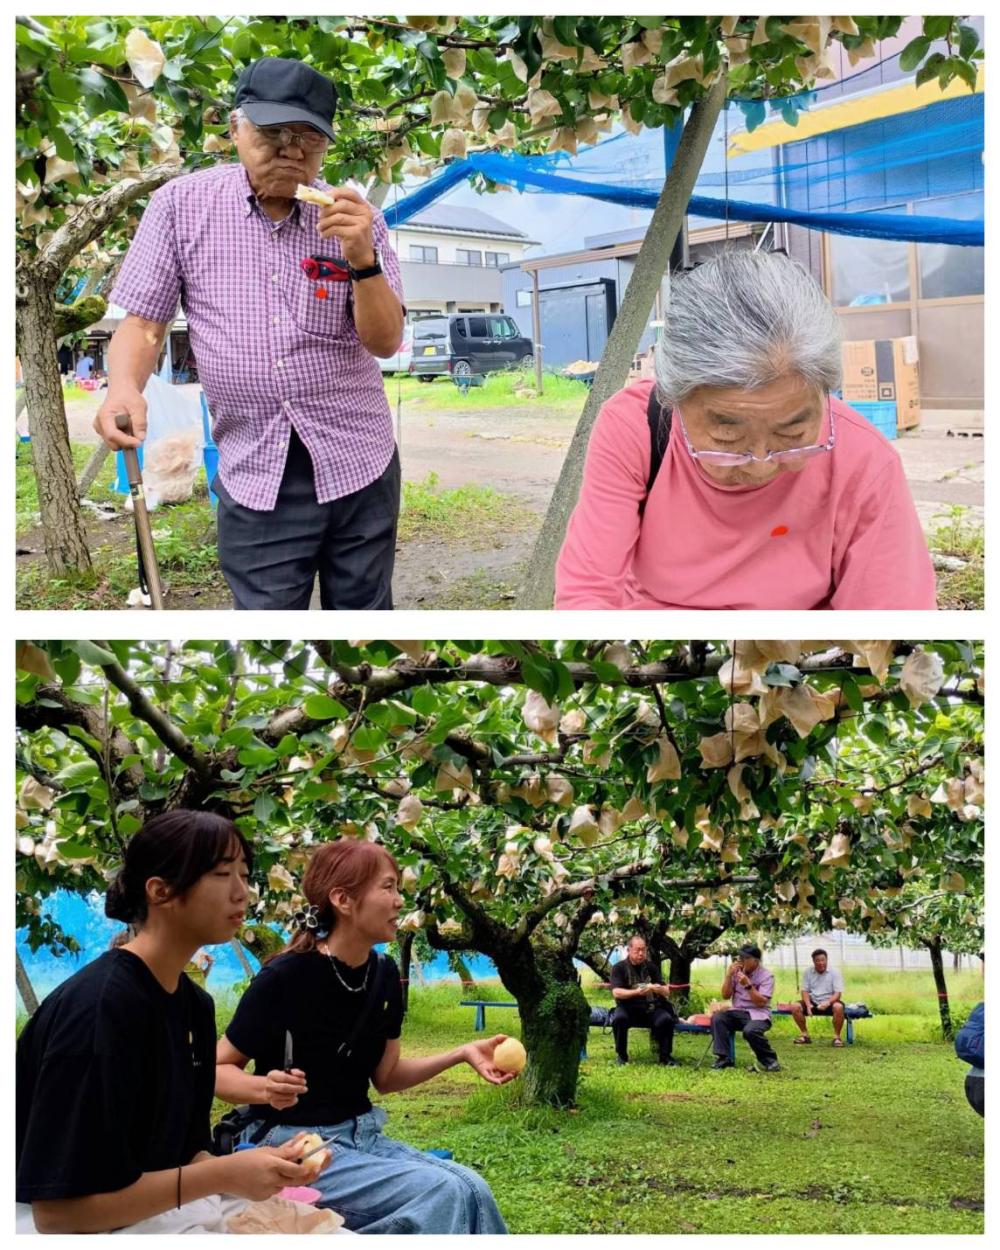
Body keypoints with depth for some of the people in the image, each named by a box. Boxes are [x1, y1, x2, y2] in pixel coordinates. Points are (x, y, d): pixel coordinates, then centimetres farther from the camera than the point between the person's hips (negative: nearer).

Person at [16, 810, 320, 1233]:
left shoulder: (195, 1005, 5)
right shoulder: (96, 1008, -22)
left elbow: (183, 1148, 9)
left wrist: (245, 1170, -11)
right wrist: (221, 1176, -23)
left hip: (163, 1202, 8)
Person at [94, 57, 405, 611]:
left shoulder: (355, 218, -1)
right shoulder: (181, 204, -2)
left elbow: (385, 341, -3)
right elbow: (143, 321, 0)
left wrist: (362, 259, -20)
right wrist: (124, 386, -21)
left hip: (358, 463, 1)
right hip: (255, 476, -1)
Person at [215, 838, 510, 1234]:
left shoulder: (384, 974, 2)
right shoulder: (285, 977, -18)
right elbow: (216, 1071, -9)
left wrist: (461, 1054, -1)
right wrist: (266, 1089, -30)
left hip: (361, 1136, 6)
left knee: (471, 1189, -19)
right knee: (443, 1195, -23)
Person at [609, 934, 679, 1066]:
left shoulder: (651, 967, 10)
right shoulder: (619, 968, 1)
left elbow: (667, 992, 6)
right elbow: (616, 992, -14)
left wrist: (660, 989, -20)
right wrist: (636, 992, -30)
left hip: (651, 1008, 2)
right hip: (628, 1007, -2)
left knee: (666, 1019, -28)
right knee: (619, 1018, -34)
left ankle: (665, 1056, -9)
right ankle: (621, 1055, -14)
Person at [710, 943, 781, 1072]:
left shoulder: (766, 976, -6)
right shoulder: (737, 971, 7)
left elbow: (761, 1002, -15)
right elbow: (725, 995, 5)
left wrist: (748, 985, -25)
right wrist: (729, 976, -8)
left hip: (758, 1014, -5)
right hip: (737, 1012, 5)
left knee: (750, 1031, -37)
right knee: (717, 1018, -24)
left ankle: (769, 1060, -13)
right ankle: (723, 1059, -23)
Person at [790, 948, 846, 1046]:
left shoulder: (834, 972, -5)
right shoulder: (808, 972, 2)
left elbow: (838, 993, -10)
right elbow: (805, 991, 2)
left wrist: (828, 1003, -29)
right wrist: (808, 1005, -18)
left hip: (829, 1002, -3)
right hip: (813, 1002, 3)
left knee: (838, 1007, -37)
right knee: (795, 1007, -23)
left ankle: (837, 1037, -18)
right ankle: (805, 1035, -4)